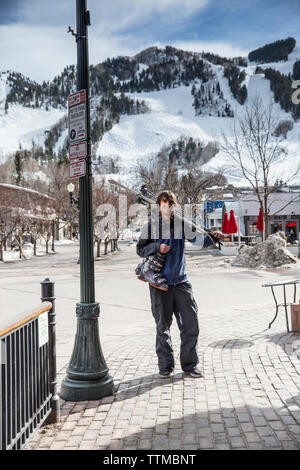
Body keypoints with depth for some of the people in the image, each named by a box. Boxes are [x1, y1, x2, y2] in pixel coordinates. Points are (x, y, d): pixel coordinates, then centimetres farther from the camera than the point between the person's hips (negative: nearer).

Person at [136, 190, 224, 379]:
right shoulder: (151, 226, 2)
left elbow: (198, 238, -4)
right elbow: (140, 249, 5)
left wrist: (212, 236, -24)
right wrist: (157, 247, -12)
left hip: (181, 280, 2)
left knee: (191, 322, 1)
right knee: (163, 324, 7)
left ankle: (190, 364, 16)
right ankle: (165, 365, 21)